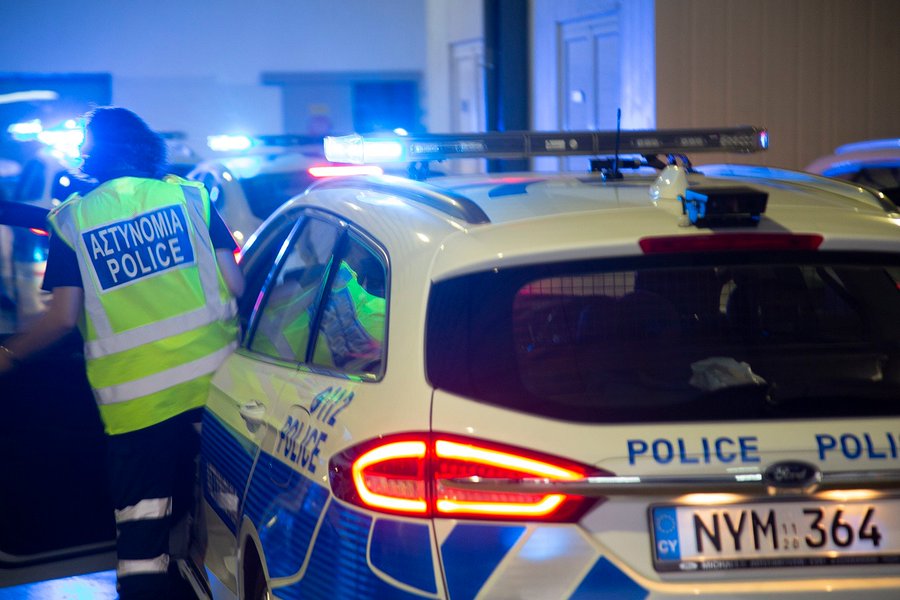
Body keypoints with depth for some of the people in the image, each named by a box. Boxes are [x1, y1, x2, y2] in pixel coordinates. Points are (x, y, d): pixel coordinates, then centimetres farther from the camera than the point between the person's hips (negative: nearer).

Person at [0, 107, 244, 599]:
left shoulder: (72, 219, 2)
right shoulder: (189, 195, 5)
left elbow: (63, 318, -1)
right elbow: (234, 284, 2)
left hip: (133, 399, -1)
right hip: (212, 381, 2)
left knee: (142, 534, 6)